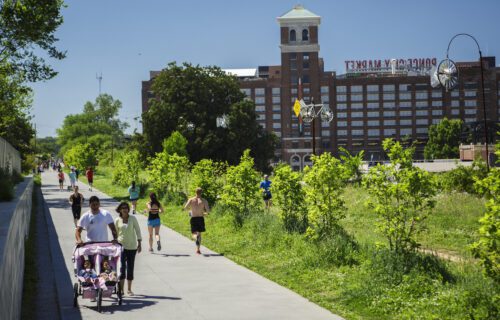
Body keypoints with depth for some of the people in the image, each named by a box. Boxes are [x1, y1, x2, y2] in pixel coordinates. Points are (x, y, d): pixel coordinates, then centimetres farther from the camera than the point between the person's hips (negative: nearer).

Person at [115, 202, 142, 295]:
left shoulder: (133, 218, 0)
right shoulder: (117, 220, 0)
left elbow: (137, 230, 2)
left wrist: (139, 243, -3)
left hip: (132, 246, 1)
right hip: (121, 246, -1)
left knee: (130, 267, 5)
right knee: (122, 267, -8)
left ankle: (129, 289, 15)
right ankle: (121, 289, -4)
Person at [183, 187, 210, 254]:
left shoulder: (191, 200, 0)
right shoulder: (204, 201, -3)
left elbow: (185, 208, -10)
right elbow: (208, 210, -10)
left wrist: (190, 208, 11)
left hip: (193, 219, 0)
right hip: (201, 218, 0)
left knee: (194, 234, 4)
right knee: (199, 233, 15)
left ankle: (196, 238, -33)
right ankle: (198, 249, 12)